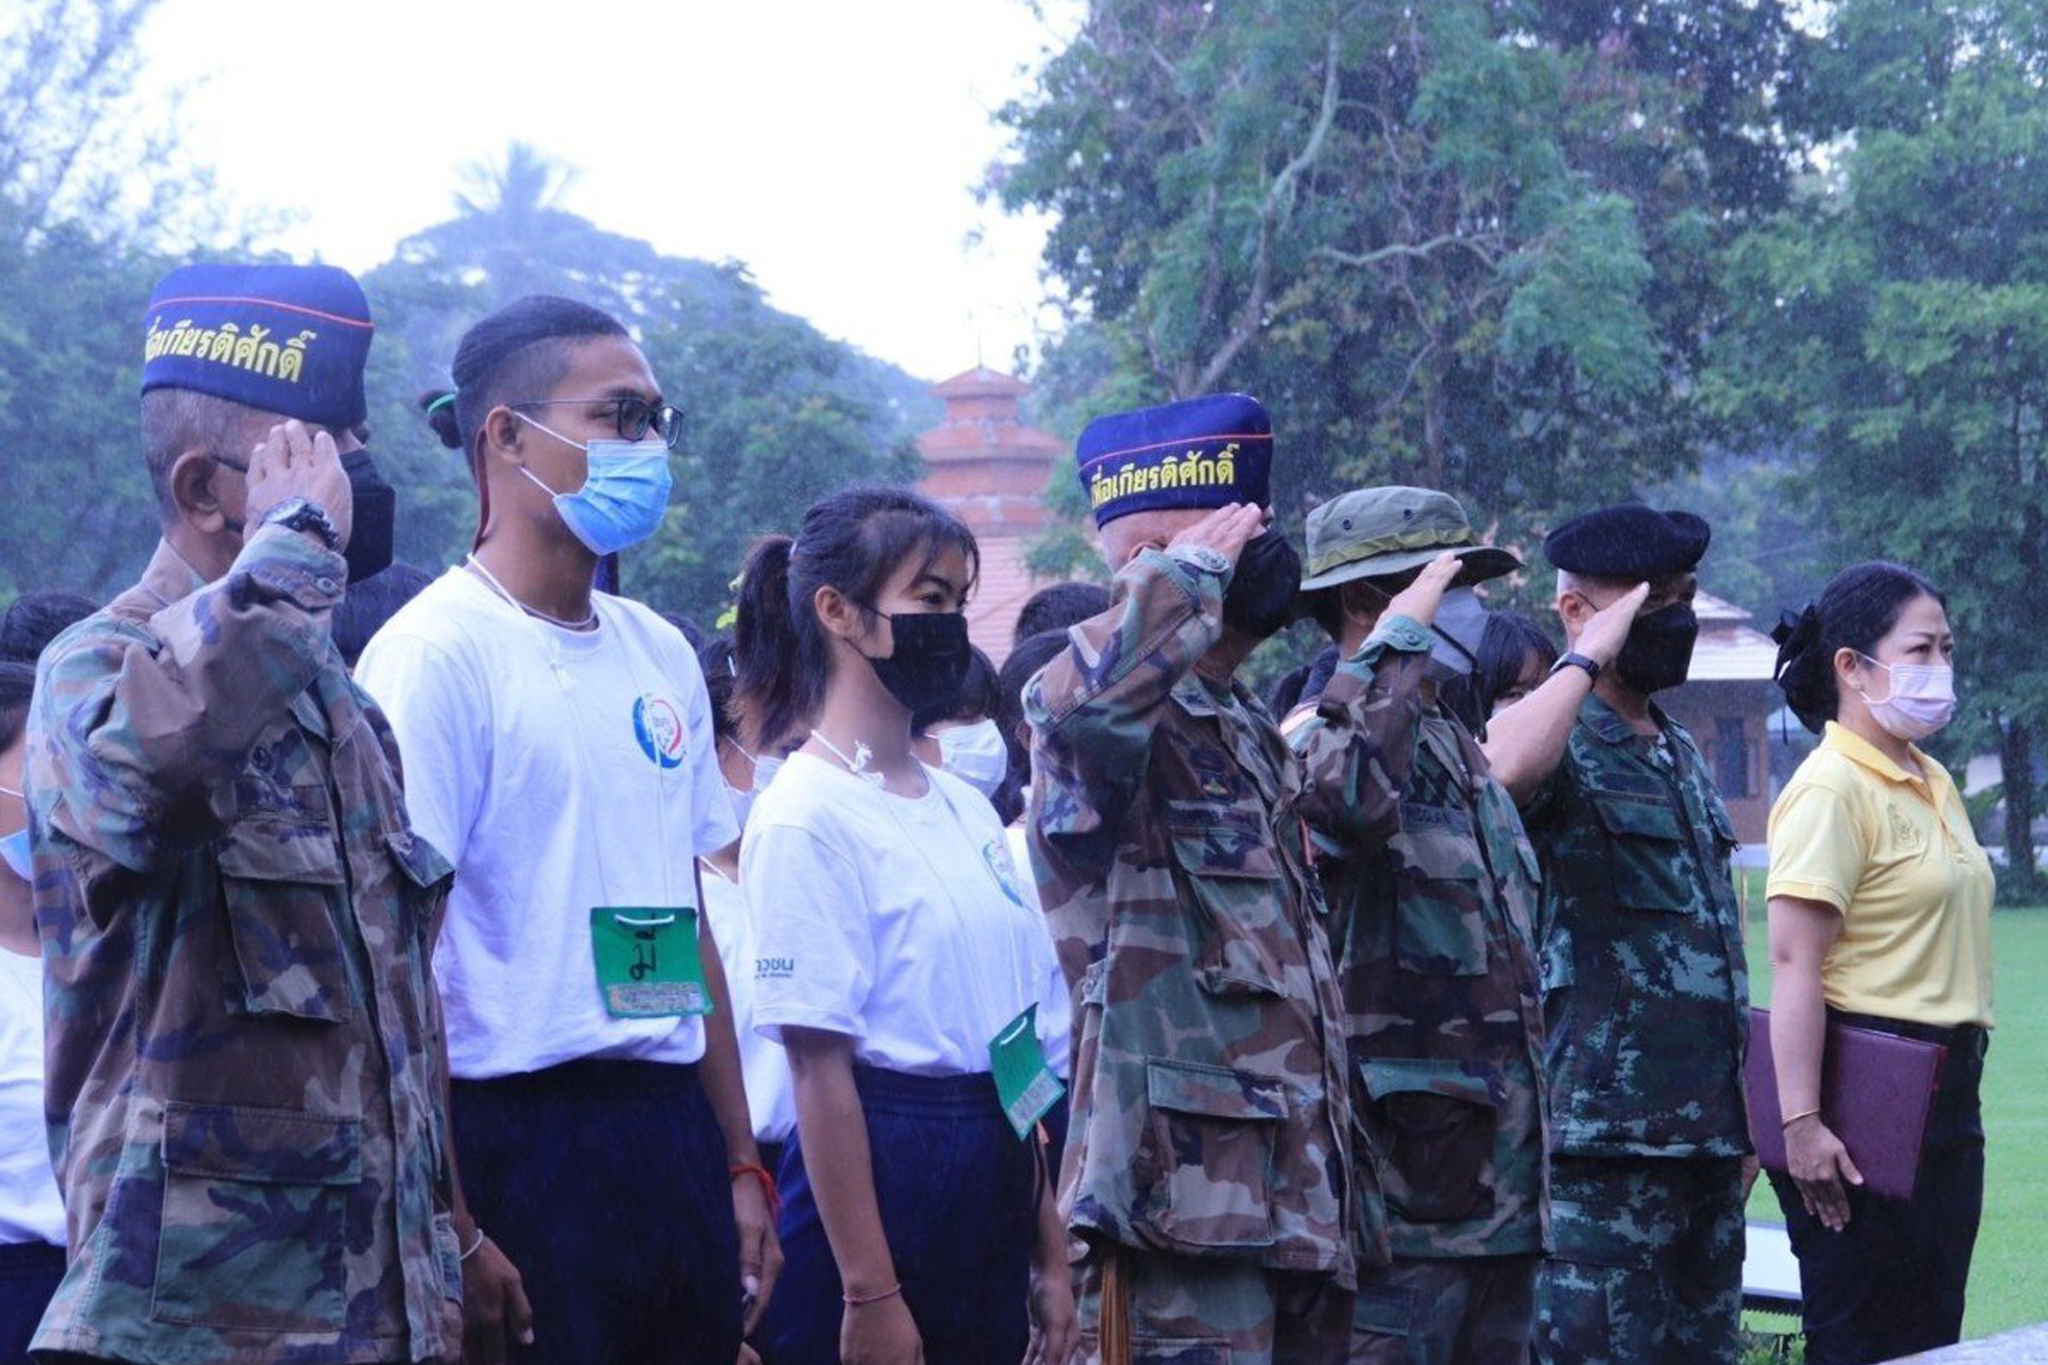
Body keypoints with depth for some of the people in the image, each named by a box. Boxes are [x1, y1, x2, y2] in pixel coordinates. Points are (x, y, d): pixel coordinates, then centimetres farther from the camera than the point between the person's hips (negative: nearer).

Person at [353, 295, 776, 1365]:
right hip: (521, 1143, -7)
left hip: (675, 1141, 7)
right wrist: (455, 1237, -17)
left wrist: (741, 1166, 15)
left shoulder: (661, 656, 12)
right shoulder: (436, 653, -10)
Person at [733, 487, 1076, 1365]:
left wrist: (1048, 1255, 13)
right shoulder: (808, 817, -11)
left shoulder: (964, 809, 12)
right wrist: (869, 1294, -17)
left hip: (992, 1192, 7)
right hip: (874, 1180, -7)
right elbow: (821, 1070, -15)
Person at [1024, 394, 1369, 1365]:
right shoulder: (1127, 735, -9)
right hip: (1191, 1190, -9)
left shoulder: (1247, 729, 20)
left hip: (1300, 1195, 9)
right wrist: (1194, 566, -19)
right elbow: (1082, 694, -37)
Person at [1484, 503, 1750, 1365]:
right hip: (1600, 1130, -8)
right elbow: (1499, 769, -35)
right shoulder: (1558, 748, -7)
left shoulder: (1684, 759, 19)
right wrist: (1589, 654, -20)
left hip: (1704, 1132, 8)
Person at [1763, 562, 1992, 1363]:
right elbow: (1795, 964, -20)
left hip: (1943, 1094, 9)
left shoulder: (1934, 785, 15)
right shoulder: (1831, 789, -13)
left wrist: (1960, 1078, 18)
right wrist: (1800, 1121, -25)